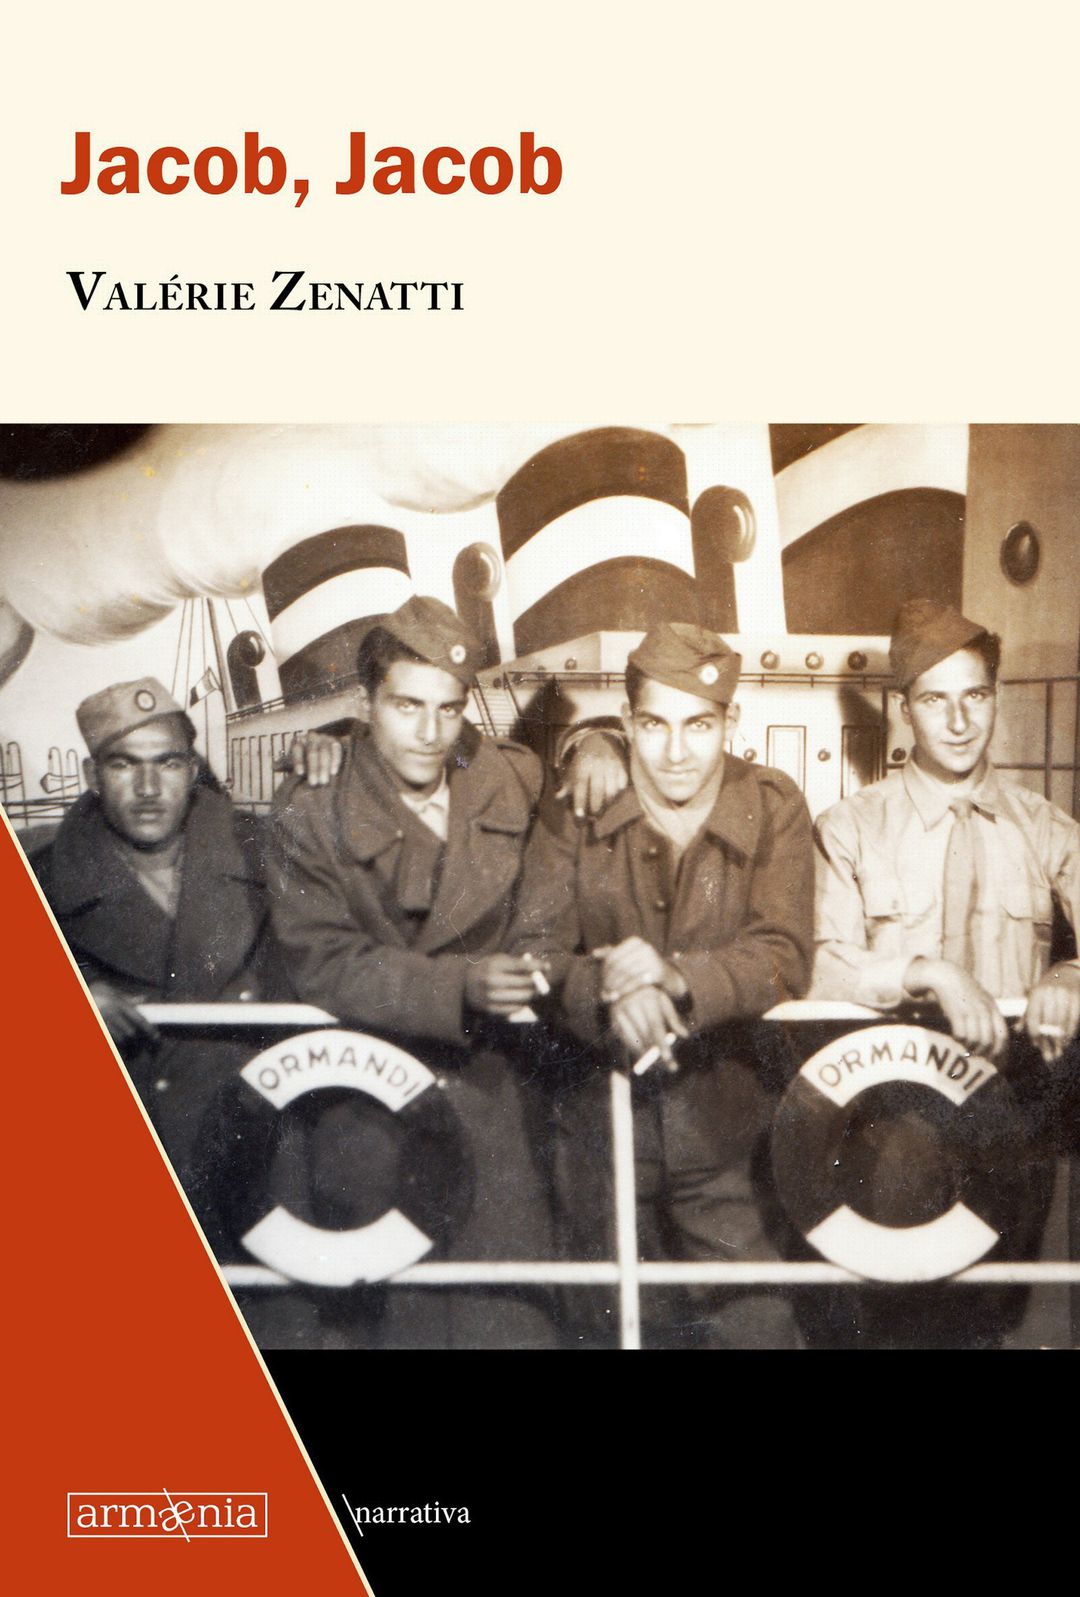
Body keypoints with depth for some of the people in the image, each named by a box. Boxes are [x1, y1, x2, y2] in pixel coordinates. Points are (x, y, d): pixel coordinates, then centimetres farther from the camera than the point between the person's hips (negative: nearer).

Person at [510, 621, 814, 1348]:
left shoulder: (773, 808, -3)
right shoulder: (577, 812, -2)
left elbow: (783, 958, -13)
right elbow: (535, 948, -10)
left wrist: (678, 977, -31)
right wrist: (609, 993, -32)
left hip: (727, 1122, -1)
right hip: (603, 1118, 1)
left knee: (756, 1325, 1)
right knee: (606, 1322, 15)